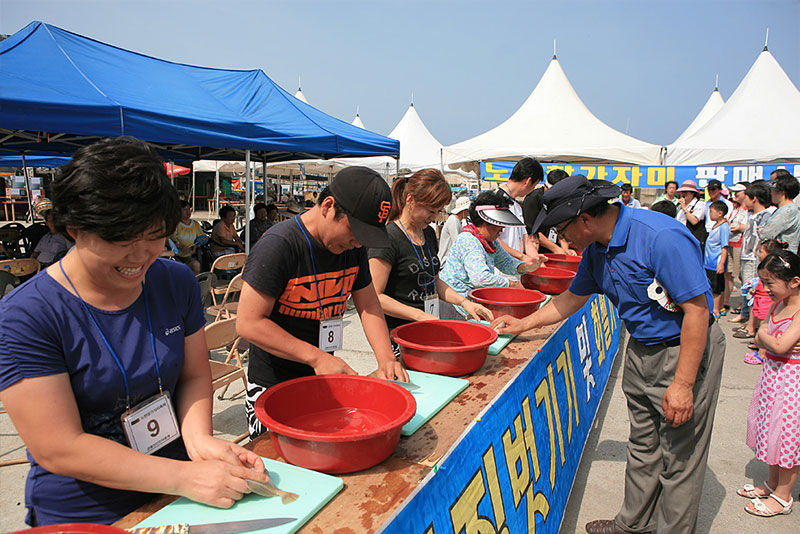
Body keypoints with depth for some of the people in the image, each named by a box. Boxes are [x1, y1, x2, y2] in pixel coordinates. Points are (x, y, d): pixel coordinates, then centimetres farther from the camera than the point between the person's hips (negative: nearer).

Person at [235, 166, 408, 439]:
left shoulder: (353, 246, -1)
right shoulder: (278, 245, -22)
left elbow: (368, 305, 6)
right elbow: (249, 323, -22)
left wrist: (386, 358, -9)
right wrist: (317, 357, -24)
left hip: (325, 378, 6)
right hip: (273, 387, -6)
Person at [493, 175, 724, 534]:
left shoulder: (662, 238, -27)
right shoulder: (596, 248, -1)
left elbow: (697, 309, -25)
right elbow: (573, 297, 14)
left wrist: (683, 384, -25)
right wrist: (522, 325, 14)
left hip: (686, 351, -7)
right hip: (641, 351, 8)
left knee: (679, 457, 4)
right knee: (643, 447, 18)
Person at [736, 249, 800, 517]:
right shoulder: (777, 305, 4)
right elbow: (761, 342, 9)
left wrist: (764, 334, -11)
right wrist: (777, 344, -10)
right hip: (772, 372, 8)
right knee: (772, 430, 19)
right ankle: (772, 483, 36)